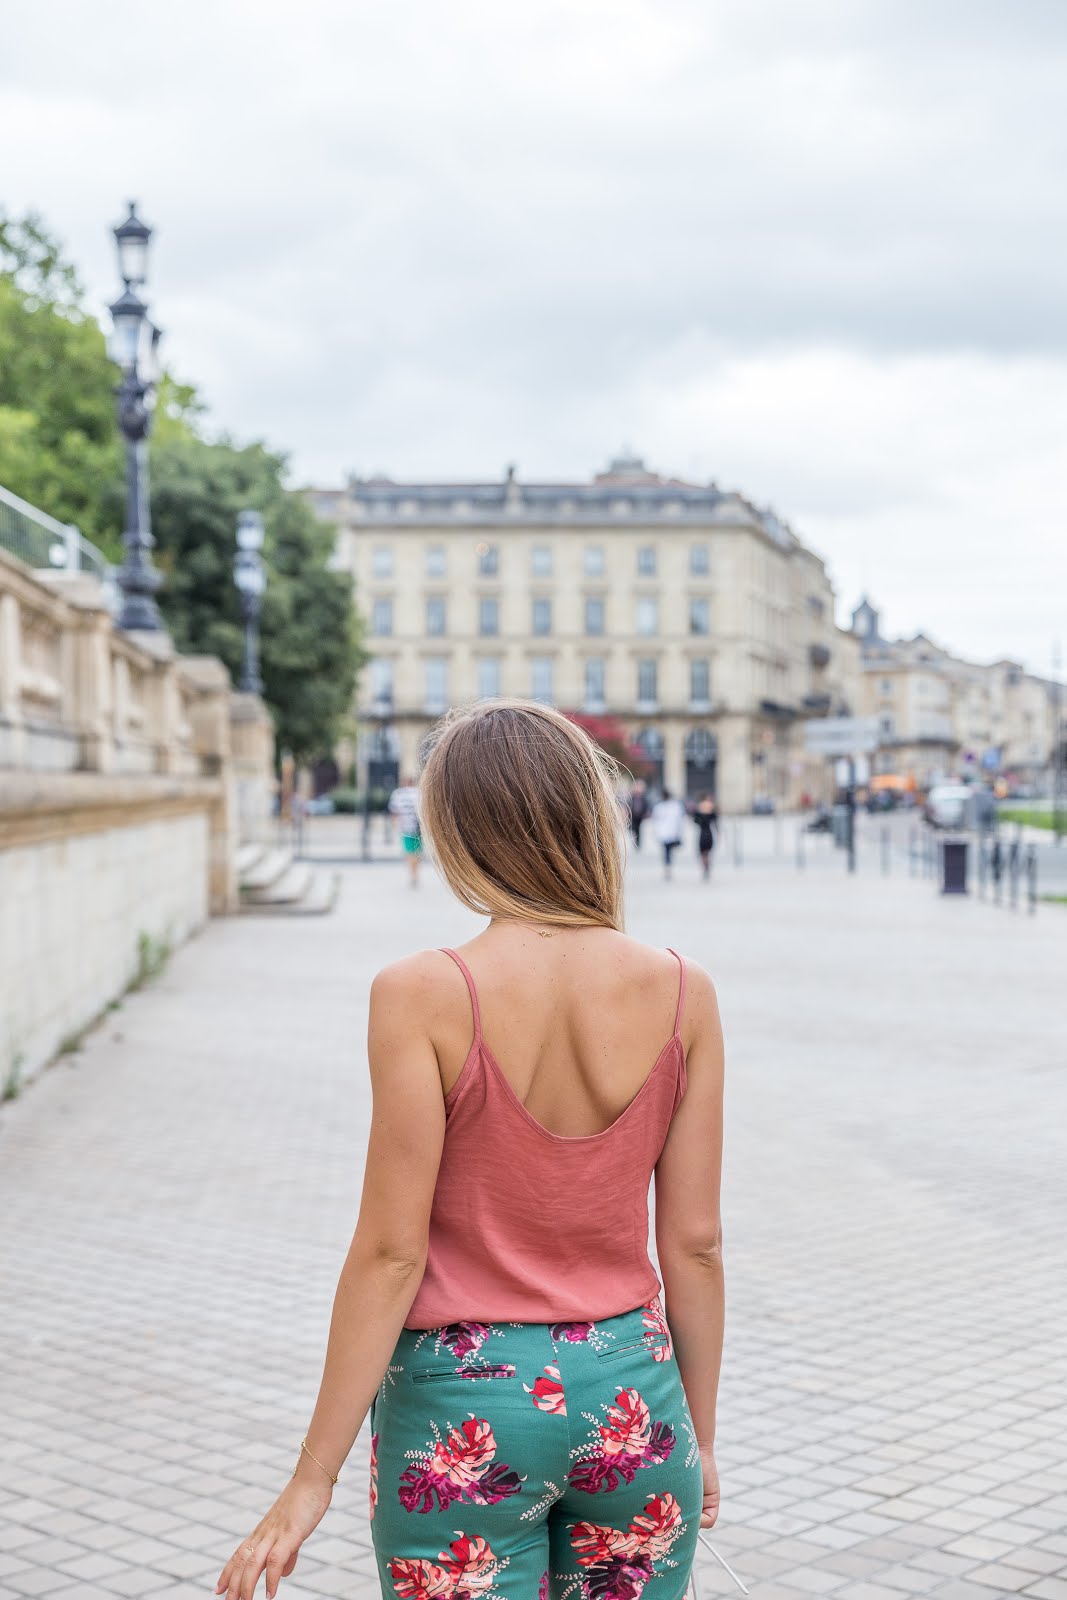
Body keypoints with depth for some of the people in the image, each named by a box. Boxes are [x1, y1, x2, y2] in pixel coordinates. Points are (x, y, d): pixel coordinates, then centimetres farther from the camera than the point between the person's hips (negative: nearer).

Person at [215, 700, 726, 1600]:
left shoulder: (424, 995, -15)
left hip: (464, 1415, -3)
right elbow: (694, 1243, -2)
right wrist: (701, 1436, 12)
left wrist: (314, 1478, -5)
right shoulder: (681, 993, -6)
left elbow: (392, 1252, -14)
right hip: (629, 1396, 3)